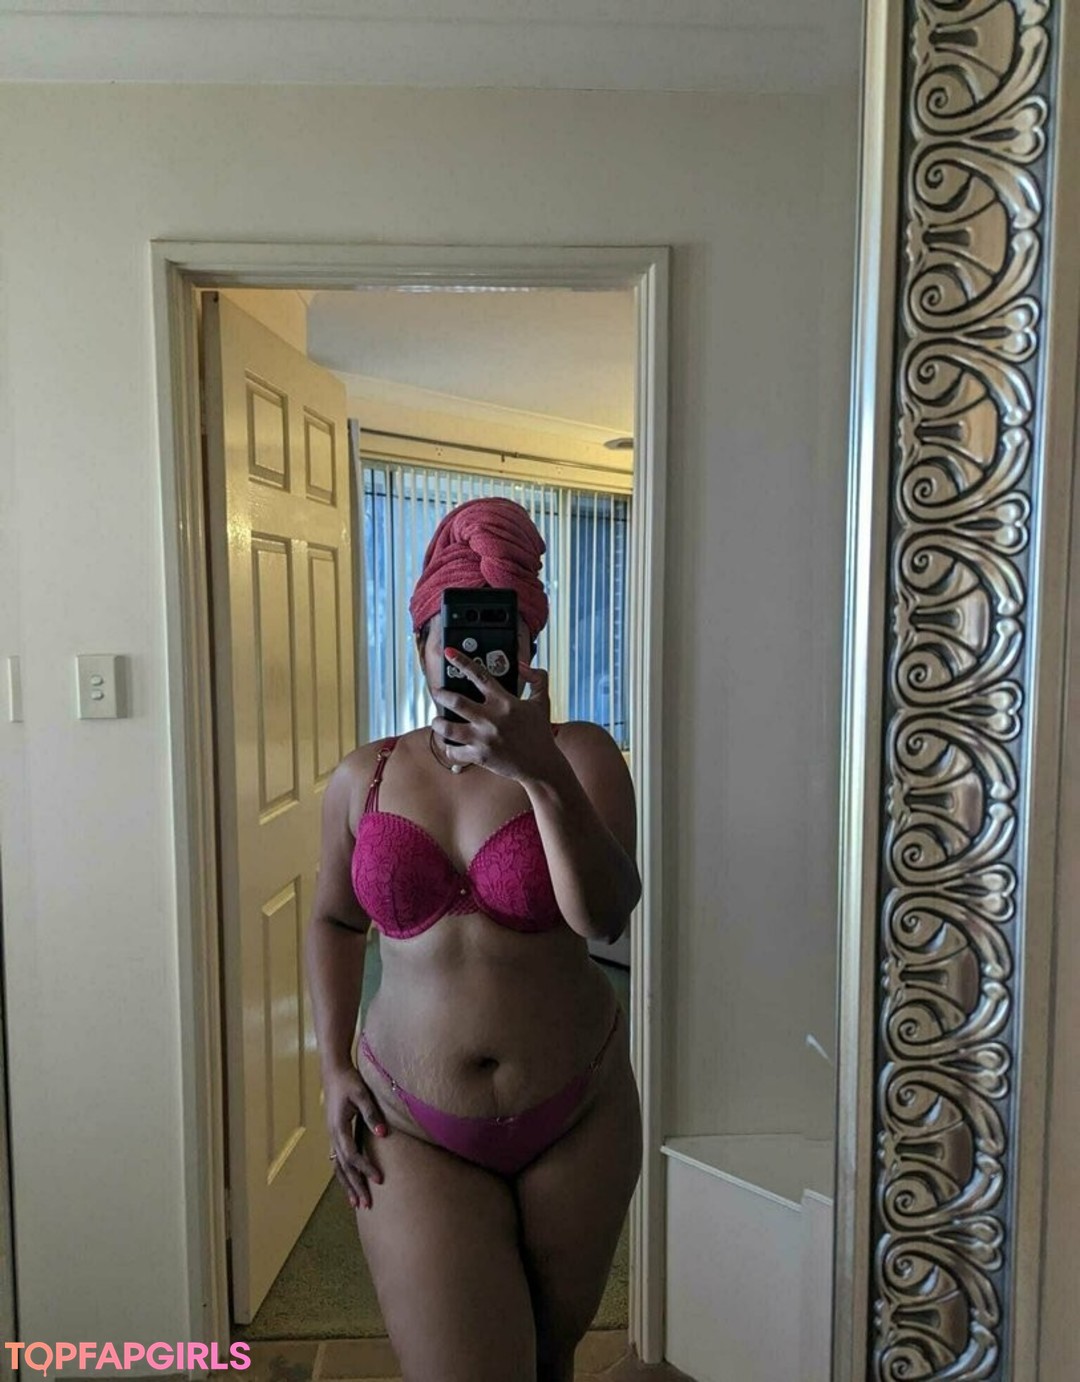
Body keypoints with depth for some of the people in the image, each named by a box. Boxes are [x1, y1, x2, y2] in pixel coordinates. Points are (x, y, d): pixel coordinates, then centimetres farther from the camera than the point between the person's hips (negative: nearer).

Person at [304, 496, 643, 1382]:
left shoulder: (580, 754, -9)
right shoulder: (364, 779, -3)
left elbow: (605, 917, -22)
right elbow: (334, 920, 11)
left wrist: (542, 772, -35)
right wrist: (335, 1069, 3)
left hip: (575, 1117, 1)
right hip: (417, 1131, 0)